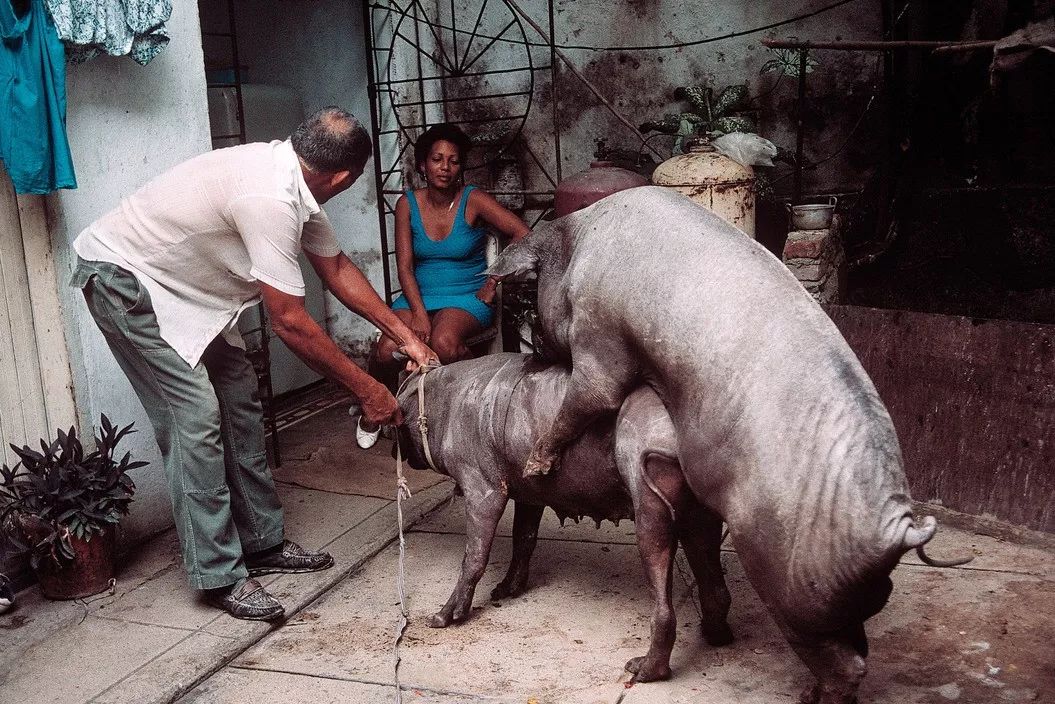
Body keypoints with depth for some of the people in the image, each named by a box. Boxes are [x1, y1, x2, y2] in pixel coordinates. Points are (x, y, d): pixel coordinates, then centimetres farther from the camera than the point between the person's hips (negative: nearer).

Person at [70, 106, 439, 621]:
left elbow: (336, 269, 7)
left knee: (240, 406, 8)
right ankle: (220, 576, -2)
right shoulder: (270, 198, -33)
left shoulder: (290, 178, -3)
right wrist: (366, 390, -21)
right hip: (122, 279, -10)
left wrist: (406, 337, 5)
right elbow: (290, 322, -30)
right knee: (195, 417, -13)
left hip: (183, 286, 10)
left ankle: (262, 543, 18)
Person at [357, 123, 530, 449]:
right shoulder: (408, 204, 1)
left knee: (444, 343, -36)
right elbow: (405, 266, -3)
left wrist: (494, 282, -13)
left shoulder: (473, 200, -6)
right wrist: (419, 313, -17)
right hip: (419, 296, 3)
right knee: (388, 349, -25)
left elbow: (523, 235, -12)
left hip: (467, 297, -2)